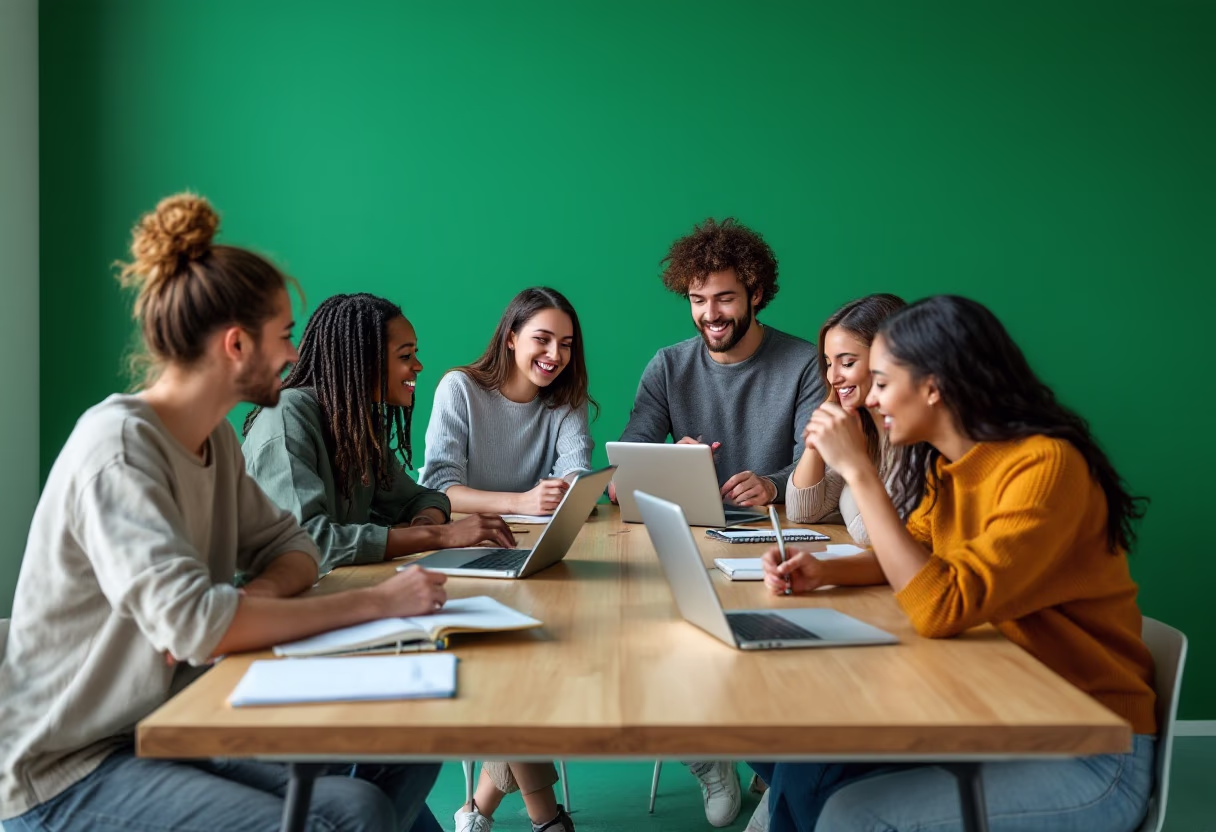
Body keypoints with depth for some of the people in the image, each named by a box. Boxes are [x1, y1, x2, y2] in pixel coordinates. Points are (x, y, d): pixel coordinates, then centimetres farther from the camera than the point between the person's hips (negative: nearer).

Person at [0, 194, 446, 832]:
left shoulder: (214, 440, 6)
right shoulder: (119, 447, -21)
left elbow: (289, 547, 12)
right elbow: (192, 622, -32)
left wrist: (253, 597, -13)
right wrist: (376, 601, -26)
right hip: (74, 772, -8)